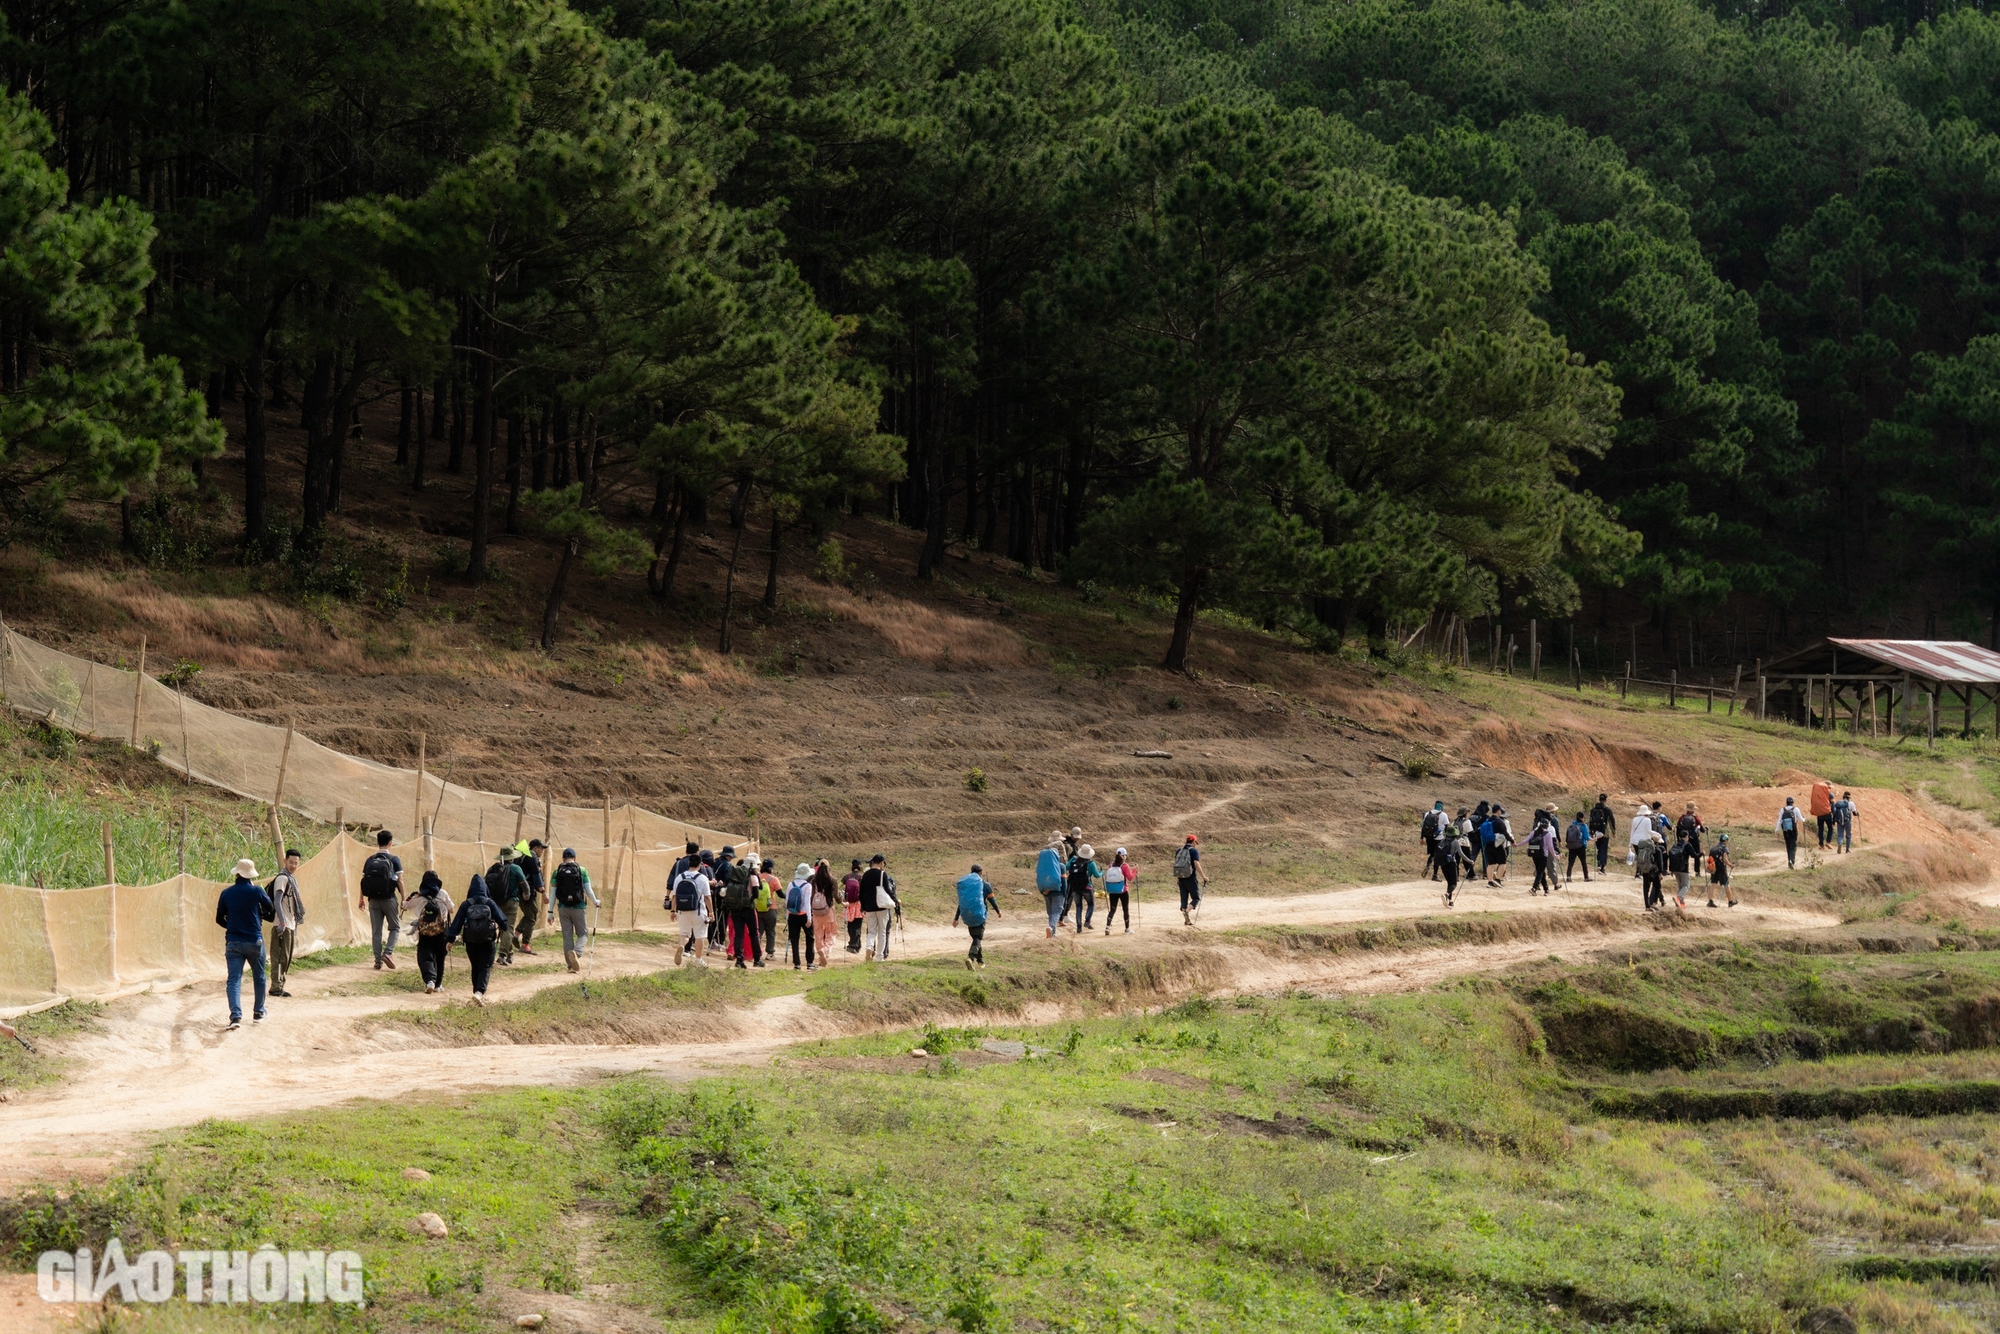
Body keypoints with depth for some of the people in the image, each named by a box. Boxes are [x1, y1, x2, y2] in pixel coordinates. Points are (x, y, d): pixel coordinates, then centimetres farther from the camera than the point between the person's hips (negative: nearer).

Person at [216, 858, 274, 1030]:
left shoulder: (226, 893, 0)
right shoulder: (256, 891, -7)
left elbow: (219, 919, 9)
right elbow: (272, 911, 5)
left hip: (233, 943, 1)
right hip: (254, 941, -1)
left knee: (234, 979, -4)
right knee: (259, 978, 19)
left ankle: (235, 1016, -21)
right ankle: (258, 1013, 27)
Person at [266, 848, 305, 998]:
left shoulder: (291, 878, 17)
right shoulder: (282, 878, -13)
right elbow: (277, 901, -23)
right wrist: (282, 922, -31)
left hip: (290, 924, 10)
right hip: (282, 925, -10)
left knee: (286, 958, 13)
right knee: (280, 957, -9)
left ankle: (279, 987, 18)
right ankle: (276, 988, -9)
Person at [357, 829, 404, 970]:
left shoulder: (370, 860, 5)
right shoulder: (394, 860, -5)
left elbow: (363, 880, 6)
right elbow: (400, 881, -8)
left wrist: (362, 899, 14)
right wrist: (403, 899, -1)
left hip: (373, 900, 3)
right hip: (389, 899, -3)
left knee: (376, 931, 8)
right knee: (395, 927, 10)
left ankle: (378, 960, 6)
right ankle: (388, 952, -10)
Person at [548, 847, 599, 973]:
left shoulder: (557, 872, 4)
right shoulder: (582, 870, -1)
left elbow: (552, 894, 3)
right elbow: (588, 890, -1)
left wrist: (550, 912, 8)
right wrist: (596, 902, 17)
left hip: (563, 908, 2)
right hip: (579, 907, -2)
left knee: (567, 936, 9)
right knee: (583, 934, 7)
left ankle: (571, 964, 7)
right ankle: (576, 952, -23)